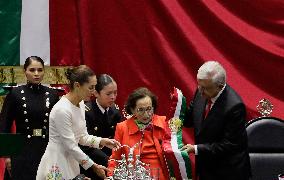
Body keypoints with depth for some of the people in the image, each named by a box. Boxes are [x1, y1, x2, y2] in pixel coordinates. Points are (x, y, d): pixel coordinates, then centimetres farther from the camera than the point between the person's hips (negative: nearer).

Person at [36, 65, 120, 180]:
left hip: (71, 162, 8)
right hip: (56, 167, -8)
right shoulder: (62, 110, -22)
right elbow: (70, 146, -20)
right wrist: (94, 167, -15)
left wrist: (102, 141, -4)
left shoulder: (80, 104, 5)